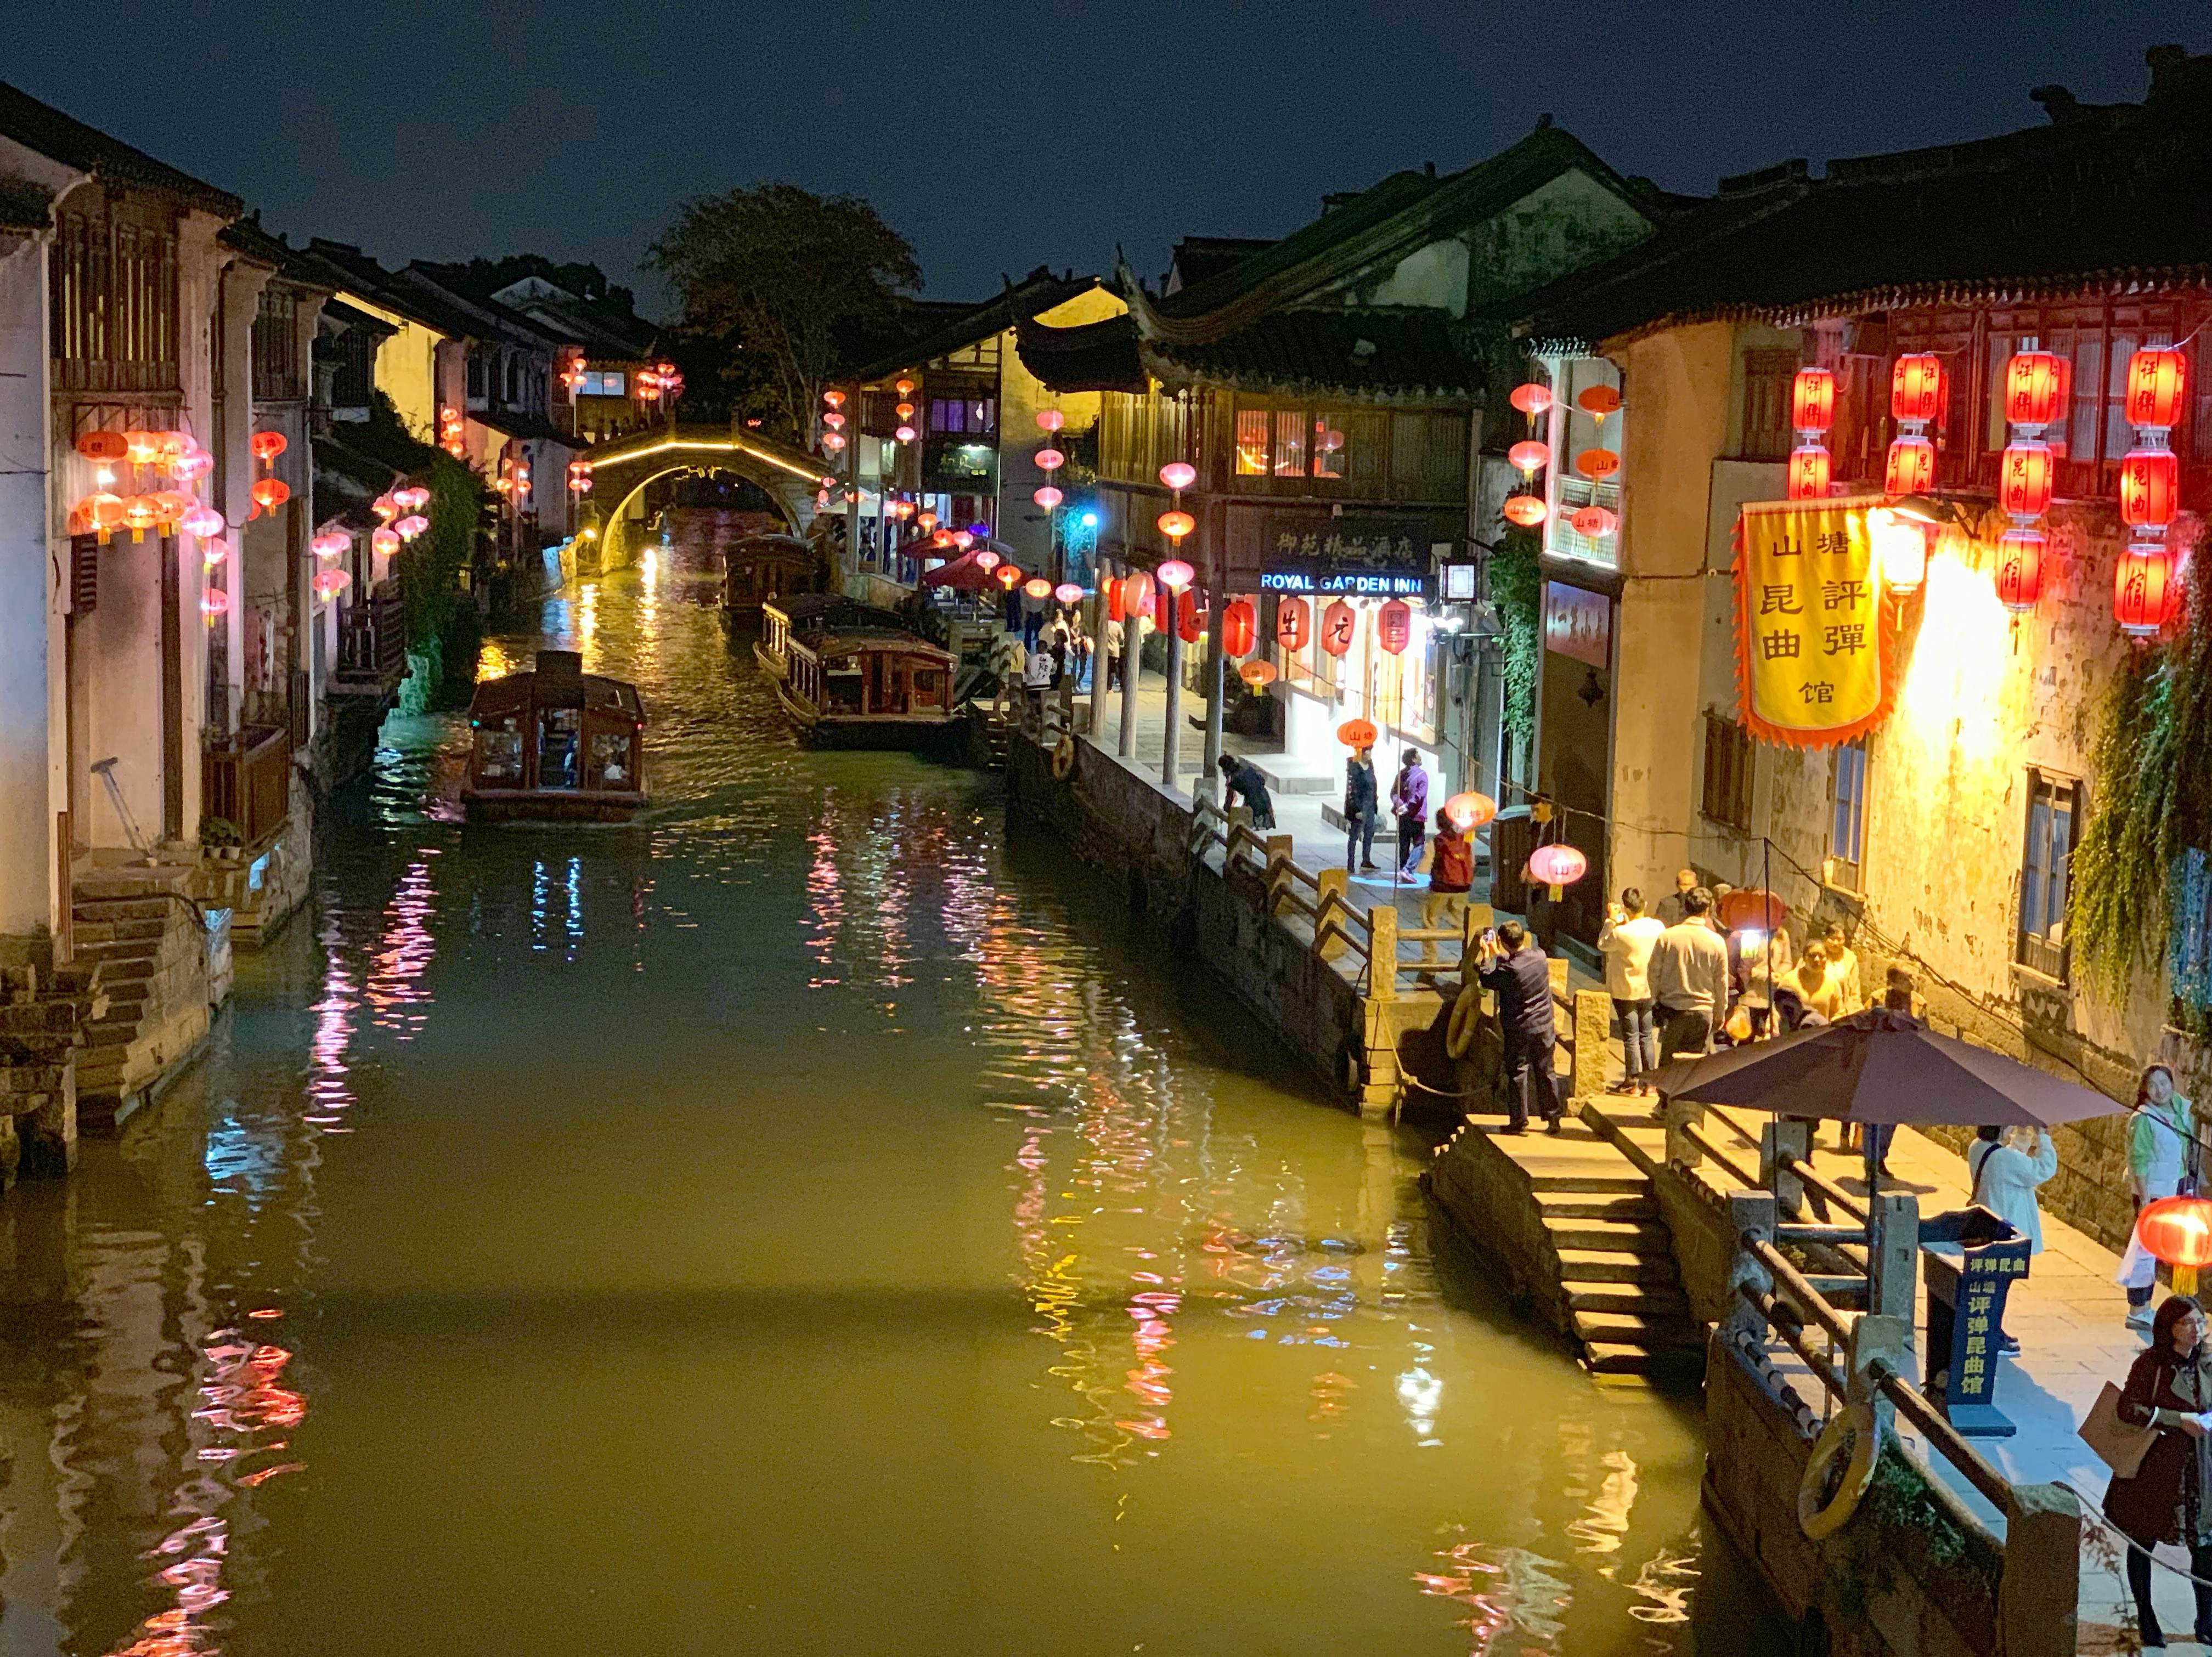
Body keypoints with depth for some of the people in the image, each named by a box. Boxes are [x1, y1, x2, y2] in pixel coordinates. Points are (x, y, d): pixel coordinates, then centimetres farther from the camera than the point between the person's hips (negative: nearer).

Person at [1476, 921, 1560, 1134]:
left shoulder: (1508, 970, -23)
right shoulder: (1540, 955, -6)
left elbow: (1487, 980, -5)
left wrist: (1485, 956, 8)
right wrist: (1497, 954, 23)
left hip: (1519, 1030, -5)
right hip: (1544, 1028, 5)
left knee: (1517, 1074, 7)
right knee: (1545, 1072, 14)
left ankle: (1519, 1121, 10)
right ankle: (1553, 1118, 19)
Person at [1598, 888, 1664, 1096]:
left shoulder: (1621, 932, -24)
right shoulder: (1658, 927, -9)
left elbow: (1603, 945, -7)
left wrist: (1611, 921, 0)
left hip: (1627, 992, -5)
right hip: (1650, 991, 5)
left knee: (1631, 1038, 4)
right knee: (1647, 1036, 13)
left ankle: (1632, 1082, 9)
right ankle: (1649, 1081, 17)